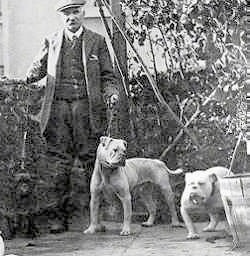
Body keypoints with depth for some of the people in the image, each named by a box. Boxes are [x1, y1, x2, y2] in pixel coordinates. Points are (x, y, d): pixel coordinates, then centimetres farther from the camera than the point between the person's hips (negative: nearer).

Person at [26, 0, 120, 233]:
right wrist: (27, 78, -2)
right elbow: (38, 68, 21)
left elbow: (107, 76, 12)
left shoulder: (97, 42, 11)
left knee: (85, 163, -2)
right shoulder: (51, 42, 14)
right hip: (57, 107, 1)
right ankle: (59, 215, 0)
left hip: (86, 107, -1)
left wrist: (111, 94, -8)